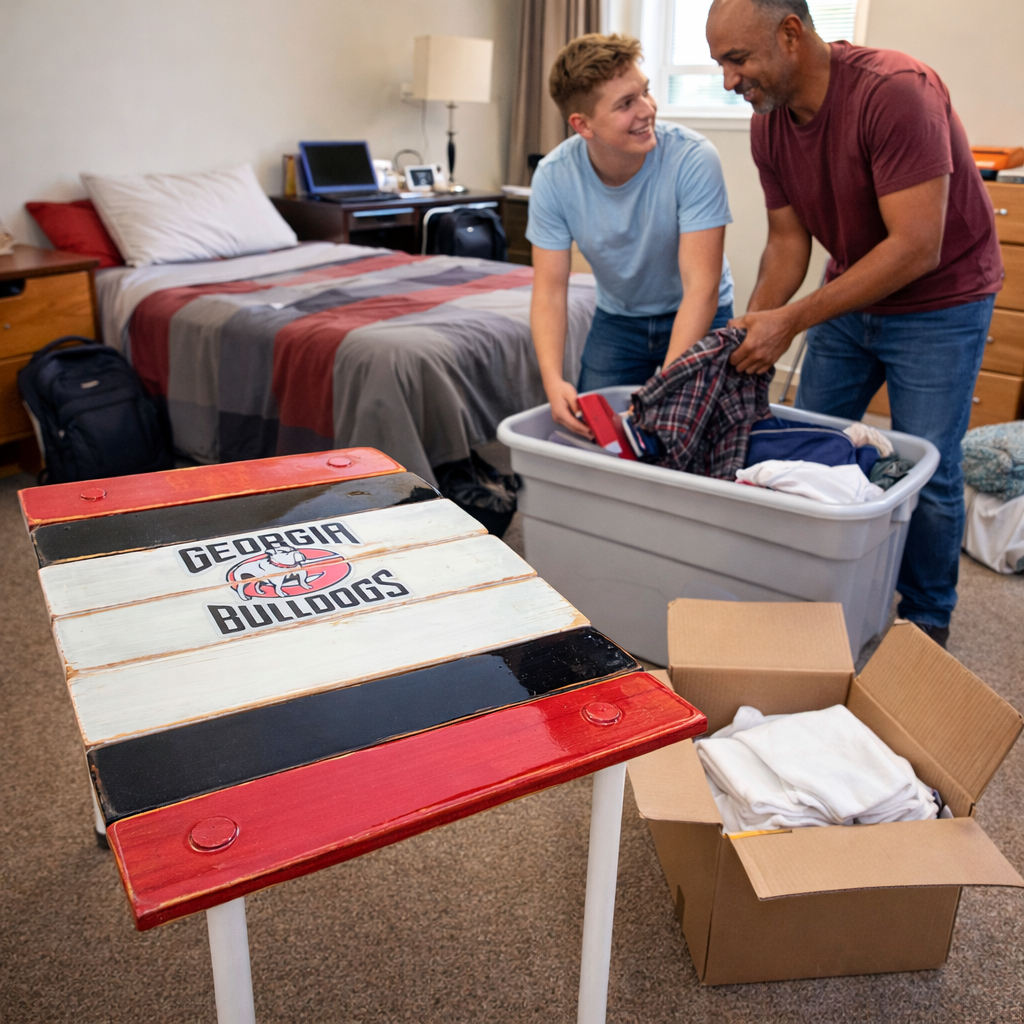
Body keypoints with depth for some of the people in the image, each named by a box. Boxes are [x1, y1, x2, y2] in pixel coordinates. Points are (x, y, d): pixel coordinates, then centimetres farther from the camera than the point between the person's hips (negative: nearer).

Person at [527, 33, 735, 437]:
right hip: (617, 318, 3)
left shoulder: (693, 158, -28)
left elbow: (701, 289, -31)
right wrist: (553, 381, -36)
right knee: (585, 427, 2)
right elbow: (550, 291, -18)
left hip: (697, 316, -2)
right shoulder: (553, 176, -19)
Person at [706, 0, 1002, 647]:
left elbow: (916, 248, -31)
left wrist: (792, 320, -33)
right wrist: (755, 326, -16)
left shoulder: (894, 91, -29)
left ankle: (927, 622, 18)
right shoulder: (769, 125, -6)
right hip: (850, 297, 7)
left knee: (927, 473, -3)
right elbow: (789, 239, 0)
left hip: (940, 300, -6)